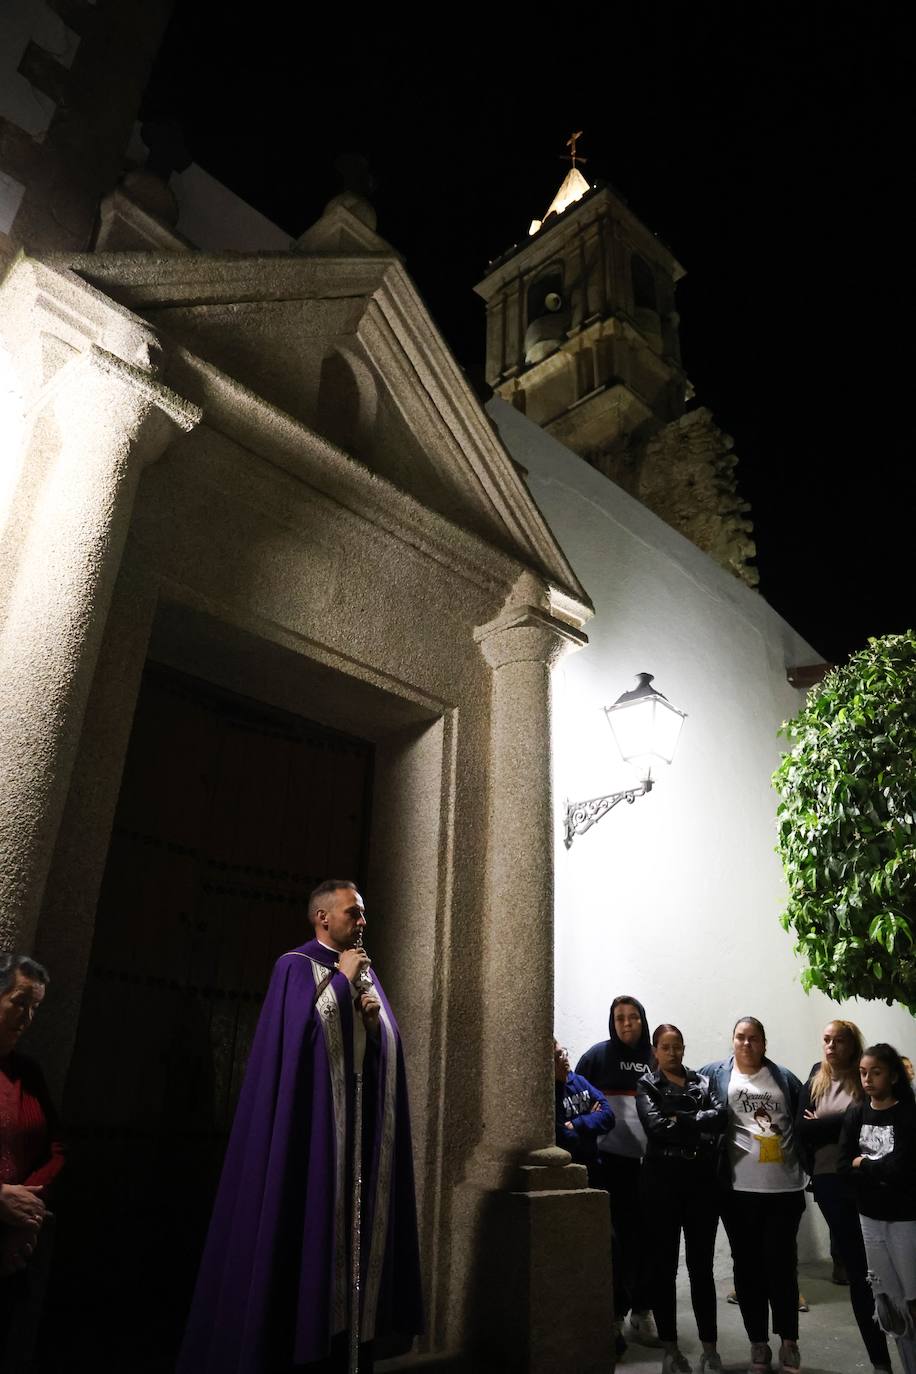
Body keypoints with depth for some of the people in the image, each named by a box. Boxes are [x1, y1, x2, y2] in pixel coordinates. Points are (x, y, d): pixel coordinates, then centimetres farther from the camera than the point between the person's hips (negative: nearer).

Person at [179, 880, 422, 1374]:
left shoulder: (364, 972, 15)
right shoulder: (296, 966, -5)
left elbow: (389, 1044, 13)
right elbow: (303, 1031, -18)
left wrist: (376, 1017, -8)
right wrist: (341, 978, -13)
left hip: (359, 1124, 6)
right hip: (313, 1120, -6)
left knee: (354, 1218, 6)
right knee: (311, 1219, -4)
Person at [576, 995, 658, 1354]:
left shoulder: (655, 1059, 8)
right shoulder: (599, 1054, -1)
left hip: (650, 1161, 3)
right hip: (611, 1159, -3)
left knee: (645, 1238, 10)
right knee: (618, 1239, 2)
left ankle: (641, 1314, 26)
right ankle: (613, 1317, 14)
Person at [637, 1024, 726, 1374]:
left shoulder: (702, 1082, 9)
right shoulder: (647, 1085, 1)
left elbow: (721, 1116, -9)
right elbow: (655, 1126, -16)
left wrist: (680, 1121, -14)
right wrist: (699, 1129, -11)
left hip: (701, 1181, 2)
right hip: (662, 1181, -2)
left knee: (701, 1266, 8)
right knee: (663, 1266, 5)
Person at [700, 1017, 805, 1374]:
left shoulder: (785, 1078, 7)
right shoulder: (714, 1074, 2)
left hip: (784, 1187, 1)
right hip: (739, 1188, -1)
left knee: (781, 1263, 5)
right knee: (747, 1265, 9)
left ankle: (789, 1340, 23)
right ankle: (758, 1344, 22)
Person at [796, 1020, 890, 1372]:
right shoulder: (814, 1084, 8)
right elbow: (802, 1130, -1)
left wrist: (822, 1125, -9)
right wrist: (842, 1124, -10)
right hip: (830, 1181, 2)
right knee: (857, 1267, 7)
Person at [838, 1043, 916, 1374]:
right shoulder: (856, 1114, 1)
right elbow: (842, 1167, -4)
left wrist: (862, 1164, -9)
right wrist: (881, 1170, -15)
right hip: (869, 1217, 4)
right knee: (888, 1300, 9)